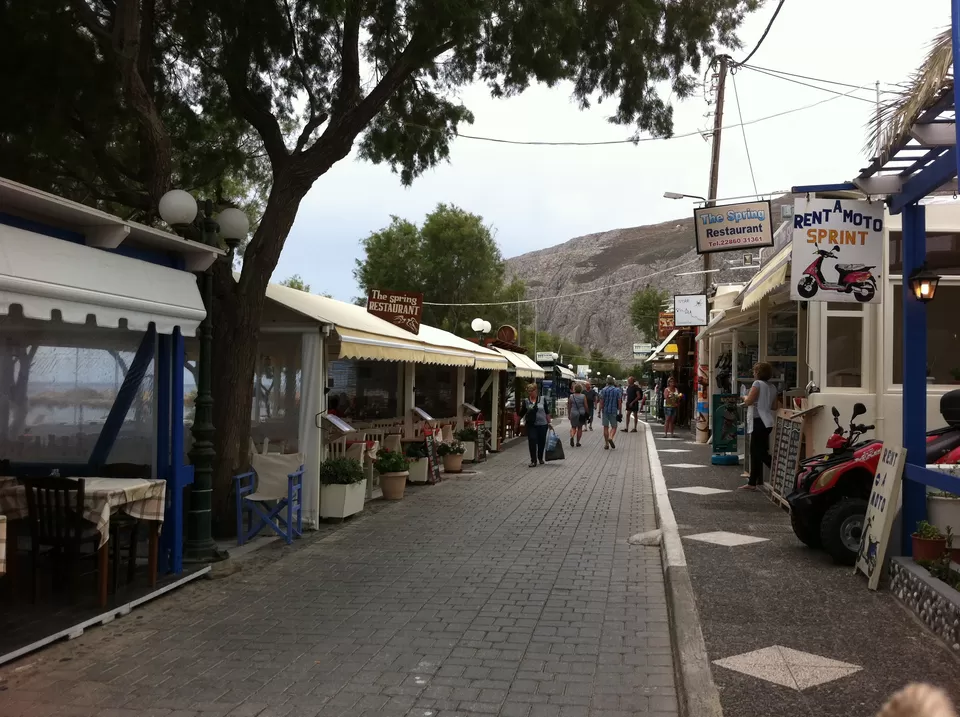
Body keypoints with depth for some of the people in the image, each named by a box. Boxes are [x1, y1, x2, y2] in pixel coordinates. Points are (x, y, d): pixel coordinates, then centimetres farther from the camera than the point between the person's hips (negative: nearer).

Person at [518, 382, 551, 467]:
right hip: (531, 425, -1)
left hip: (542, 424, 1)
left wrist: (549, 422, 7)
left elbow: (547, 412, 6)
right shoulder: (526, 401, 2)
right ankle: (533, 460, -4)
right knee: (532, 442, -9)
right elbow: (521, 413, 5)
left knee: (541, 442, 9)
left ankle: (540, 458, 31)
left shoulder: (542, 399, 2)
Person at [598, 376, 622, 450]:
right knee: (614, 427, 10)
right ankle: (611, 438, -17)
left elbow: (601, 402, -5)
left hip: (605, 411, 1)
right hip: (614, 411, 0)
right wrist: (619, 412, 3)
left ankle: (606, 444, 6)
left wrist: (600, 411, -2)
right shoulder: (617, 390, 0)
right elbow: (619, 402, -3)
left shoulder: (603, 390, -1)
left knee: (606, 427, 6)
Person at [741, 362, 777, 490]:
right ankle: (753, 482, 14)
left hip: (759, 421, -9)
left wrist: (745, 398, 5)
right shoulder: (772, 387, 13)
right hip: (766, 422, 9)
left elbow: (748, 401, -17)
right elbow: (774, 406, 15)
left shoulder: (758, 383, -10)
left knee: (759, 452, -7)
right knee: (755, 452, 12)